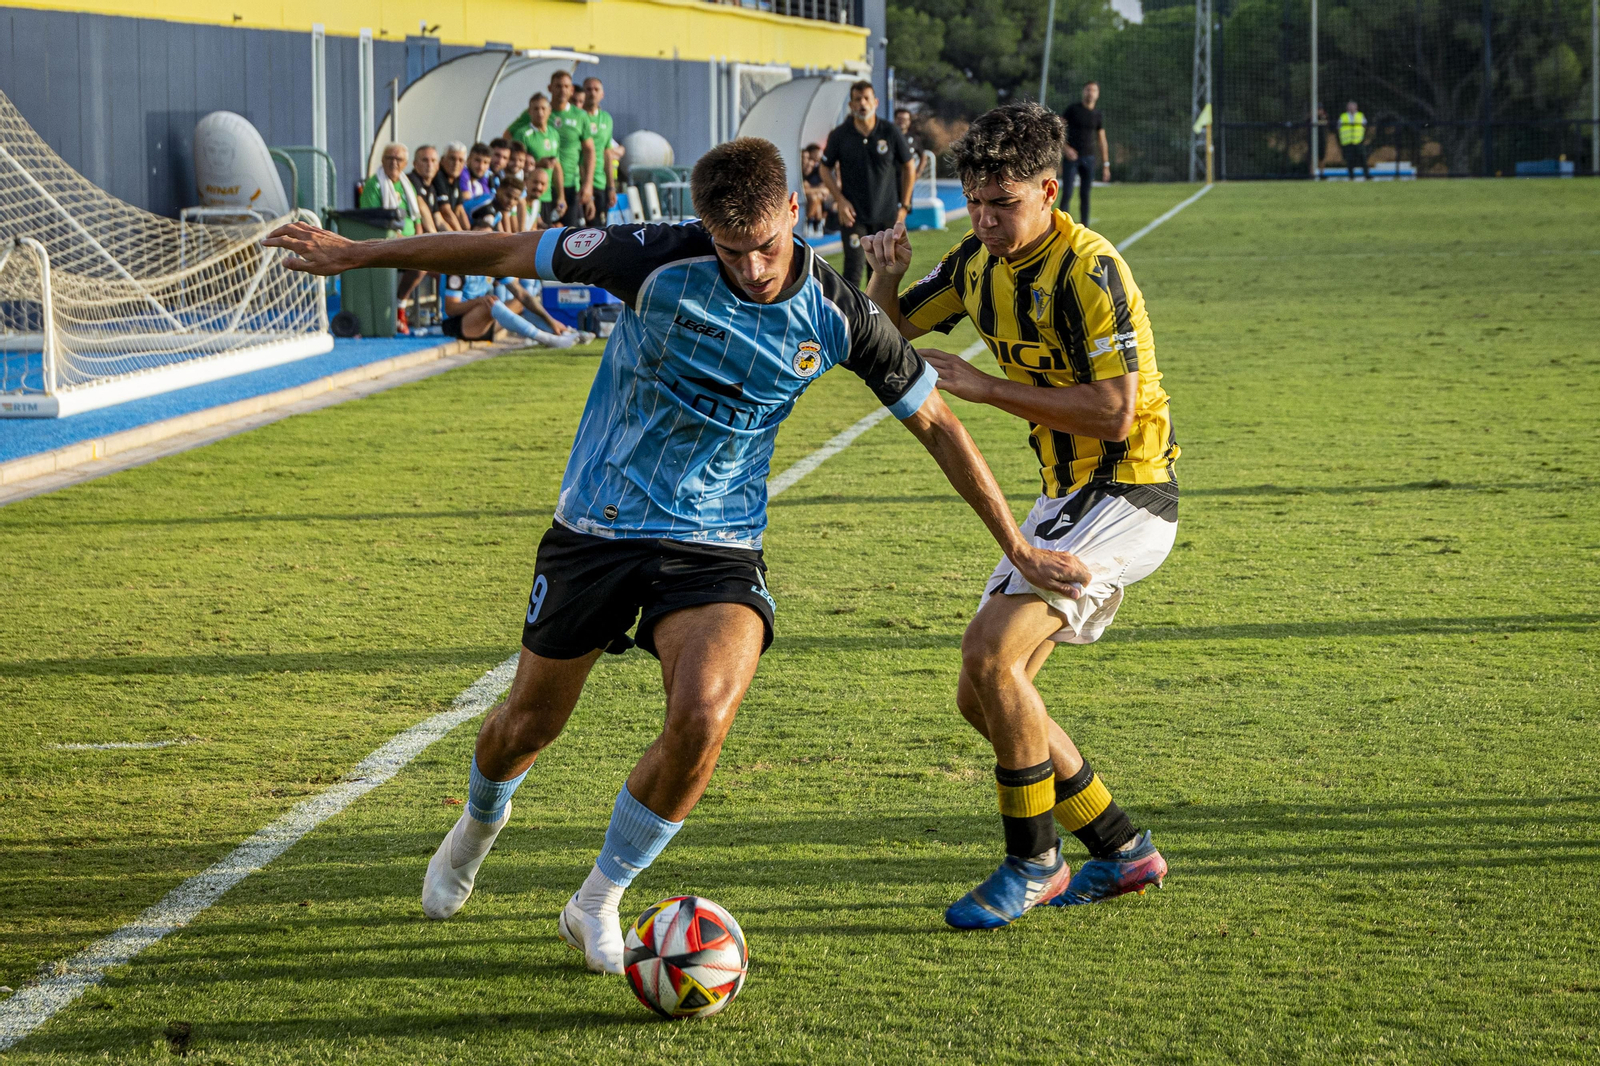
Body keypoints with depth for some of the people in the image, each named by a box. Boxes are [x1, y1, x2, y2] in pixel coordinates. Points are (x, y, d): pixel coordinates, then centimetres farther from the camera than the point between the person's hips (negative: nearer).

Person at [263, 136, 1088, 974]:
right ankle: (477, 827, 50)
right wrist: (354, 255, -5)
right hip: (596, 527, 0)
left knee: (703, 715, -25)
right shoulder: (661, 262, -19)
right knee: (531, 721, 11)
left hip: (716, 545, 0)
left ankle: (597, 905, -2)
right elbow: (509, 252, -10)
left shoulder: (834, 315, -12)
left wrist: (1019, 549, 4)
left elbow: (935, 424, 1)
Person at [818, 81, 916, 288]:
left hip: (887, 215, 1)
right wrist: (840, 200, -5)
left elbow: (909, 167, 8)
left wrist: (904, 205, 5)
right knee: (854, 268, -10)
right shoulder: (839, 135, -4)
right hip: (853, 215, -1)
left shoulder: (890, 132, -3)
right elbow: (825, 168, 8)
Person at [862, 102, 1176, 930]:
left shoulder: (1089, 270, -19)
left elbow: (1116, 413, -26)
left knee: (991, 652, -22)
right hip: (1065, 498, 9)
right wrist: (887, 271, -4)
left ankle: (1033, 863, -8)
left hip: (1126, 495, -9)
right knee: (984, 697, 7)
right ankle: (1122, 849, 19)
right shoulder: (980, 262, 6)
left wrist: (985, 387, -24)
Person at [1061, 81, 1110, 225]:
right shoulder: (1073, 109, 0)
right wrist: (1065, 148, -14)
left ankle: (1084, 226, 7)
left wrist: (1106, 165, 9)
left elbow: (1101, 140, 12)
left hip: (1089, 158, 3)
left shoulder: (1098, 115, 9)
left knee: (1085, 194, 3)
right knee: (1067, 192, -9)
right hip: (1072, 156, -3)